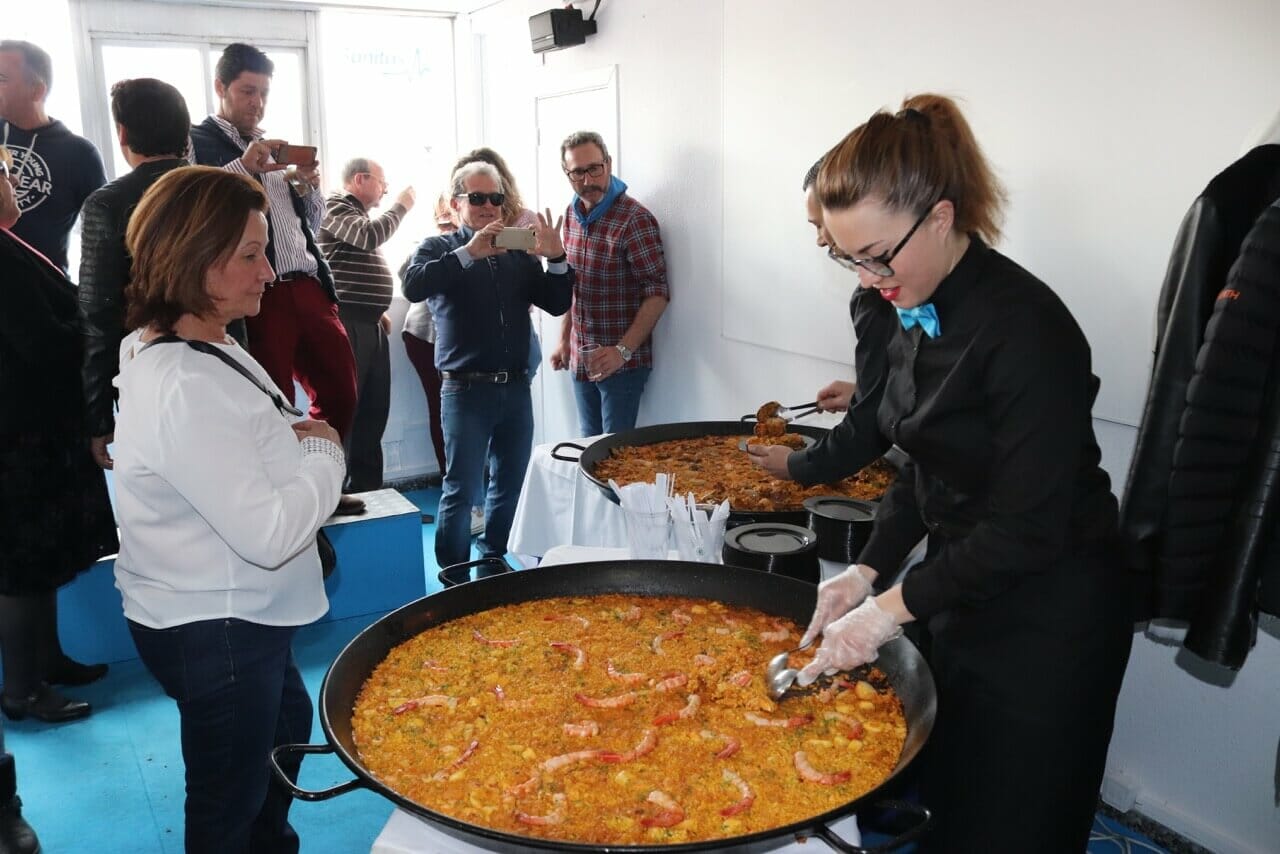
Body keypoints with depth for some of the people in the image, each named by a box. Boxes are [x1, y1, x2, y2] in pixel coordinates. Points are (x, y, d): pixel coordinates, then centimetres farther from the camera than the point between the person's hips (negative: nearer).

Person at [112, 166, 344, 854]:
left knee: (287, 726, 31)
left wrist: (294, 441, -2)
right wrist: (323, 451, -15)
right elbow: (269, 533, -30)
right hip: (212, 628, -11)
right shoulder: (185, 389, -30)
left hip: (230, 612, 11)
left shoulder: (187, 349, 2)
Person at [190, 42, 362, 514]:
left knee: (340, 389, 8)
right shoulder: (199, 142, 1)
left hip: (307, 285, 7)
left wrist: (310, 185, 3)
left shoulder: (278, 147, 22)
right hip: (256, 295, -6)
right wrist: (242, 167, -23)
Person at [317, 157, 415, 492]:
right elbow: (370, 236, -22)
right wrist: (402, 205, -7)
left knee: (373, 411, 11)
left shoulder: (359, 214, 23)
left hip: (370, 325, 10)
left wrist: (378, 309, 16)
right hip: (347, 324, -9)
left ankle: (367, 488, 20)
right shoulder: (336, 208, -5)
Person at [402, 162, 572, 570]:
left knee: (510, 483, 12)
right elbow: (413, 286, -17)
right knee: (461, 488, -1)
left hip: (516, 388, 4)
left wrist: (556, 259, -10)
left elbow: (557, 304, 7)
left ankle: (493, 562, 28)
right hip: (466, 388, -4)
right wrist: (468, 253, -23)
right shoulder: (438, 248, 3)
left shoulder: (519, 253, 13)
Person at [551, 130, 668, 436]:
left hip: (622, 363, -6)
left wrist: (623, 350, -26)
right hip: (580, 360, 7)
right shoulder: (572, 214, 7)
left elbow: (657, 295, -18)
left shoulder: (635, 219, -16)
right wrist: (564, 341, 16)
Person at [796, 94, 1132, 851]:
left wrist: (896, 606, -21)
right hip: (968, 591, 8)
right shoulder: (921, 314, 1)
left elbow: (1028, 528, -25)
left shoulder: (1024, 327, -25)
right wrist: (868, 570, -1)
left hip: (1047, 624, -8)